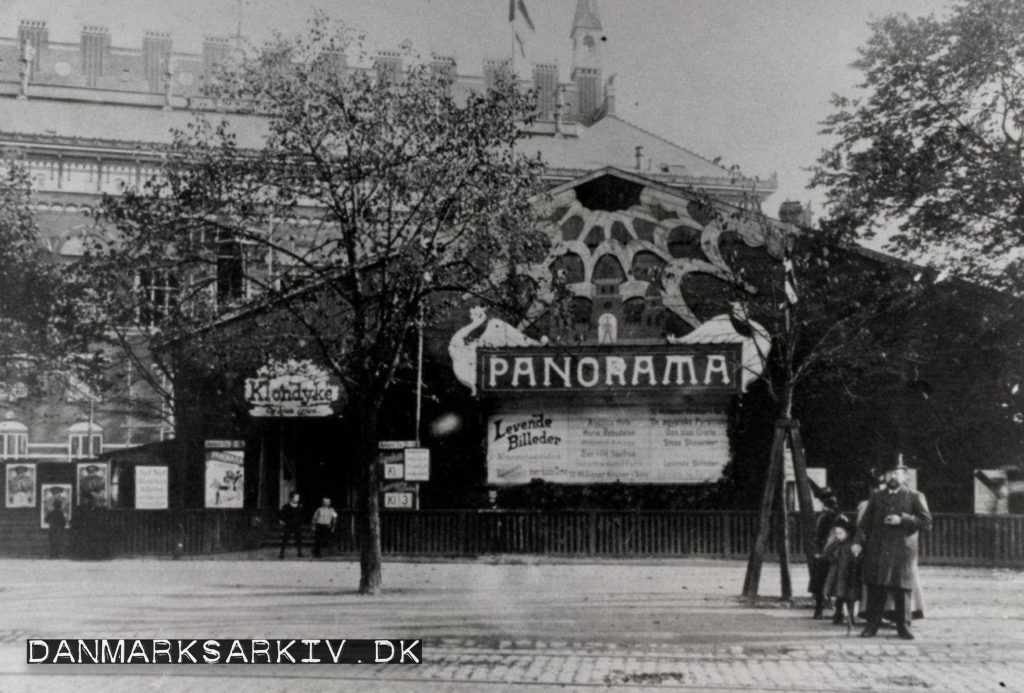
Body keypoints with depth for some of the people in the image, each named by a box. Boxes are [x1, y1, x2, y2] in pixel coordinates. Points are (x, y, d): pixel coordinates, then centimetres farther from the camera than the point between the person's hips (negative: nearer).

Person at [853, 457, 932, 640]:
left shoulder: (915, 497, 4)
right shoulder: (876, 496, 14)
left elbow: (927, 523, -2)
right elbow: (866, 522, 11)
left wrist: (902, 519, -13)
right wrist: (858, 542, -3)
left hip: (902, 551, -2)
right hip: (877, 552, 2)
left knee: (902, 590, 0)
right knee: (875, 590, 1)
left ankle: (903, 627, 10)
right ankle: (872, 625, 8)